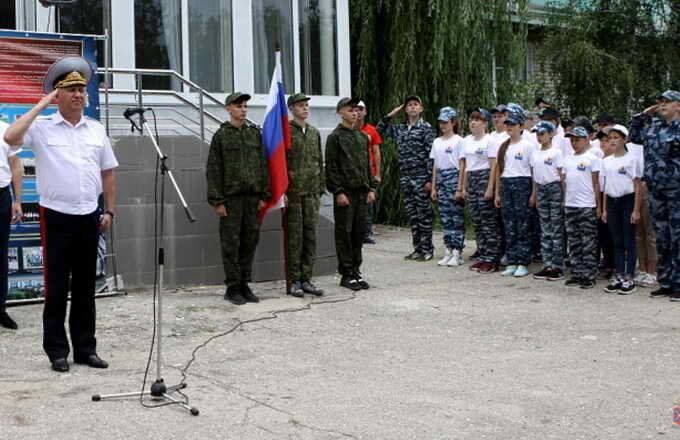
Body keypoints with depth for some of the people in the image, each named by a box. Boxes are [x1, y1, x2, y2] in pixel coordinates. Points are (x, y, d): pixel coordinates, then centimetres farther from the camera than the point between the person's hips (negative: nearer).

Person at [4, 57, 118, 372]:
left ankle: (85, 348, 19)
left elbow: (108, 173, 16)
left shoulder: (96, 130, 10)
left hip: (89, 217, 4)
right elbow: (11, 137, -22)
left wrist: (109, 211, 10)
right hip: (56, 217, -4)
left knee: (86, 287, 10)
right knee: (56, 288, 2)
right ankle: (57, 351, 11)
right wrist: (40, 106, -14)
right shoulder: (42, 128, -2)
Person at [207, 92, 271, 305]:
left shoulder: (255, 133, 11)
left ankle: (244, 284, 16)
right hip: (231, 197, -4)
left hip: (252, 197, 4)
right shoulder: (221, 135, -1)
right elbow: (213, 170, -4)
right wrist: (217, 200, -10)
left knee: (250, 241, 6)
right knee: (231, 243, -1)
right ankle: (232, 288, 7)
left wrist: (264, 194, 5)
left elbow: (263, 165, 12)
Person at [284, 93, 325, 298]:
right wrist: (282, 191, -14)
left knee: (310, 235, 5)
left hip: (311, 193, 5)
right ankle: (294, 281, 5)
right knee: (294, 237, -2)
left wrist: (320, 189, 12)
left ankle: (306, 279, 13)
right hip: (293, 192, -5)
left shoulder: (314, 132, 14)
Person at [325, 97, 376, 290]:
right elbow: (331, 167, -9)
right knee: (344, 233, -2)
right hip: (345, 192, -6)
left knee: (359, 232, 8)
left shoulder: (363, 136, 15)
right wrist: (338, 192, -15)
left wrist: (371, 188, 10)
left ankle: (356, 271, 17)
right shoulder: (335, 137, -5)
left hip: (362, 192, 6)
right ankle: (346, 274, 4)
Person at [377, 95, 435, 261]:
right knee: (412, 215, 9)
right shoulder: (400, 128, 12)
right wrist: (391, 114, 12)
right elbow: (380, 130, 23)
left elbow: (431, 155, -9)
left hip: (421, 177, -6)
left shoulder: (426, 128, -5)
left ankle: (427, 249, 5)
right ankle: (417, 248, 16)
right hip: (405, 177, 6)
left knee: (424, 214, -1)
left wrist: (430, 179, -14)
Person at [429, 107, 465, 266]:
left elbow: (462, 165, -7)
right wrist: (433, 187, 11)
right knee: (445, 217, 7)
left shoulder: (458, 141, -4)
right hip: (441, 179, 6)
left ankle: (457, 253, -1)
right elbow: (435, 166, 15)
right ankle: (448, 252, 12)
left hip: (454, 178, -6)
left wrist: (459, 188, -12)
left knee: (457, 217, -4)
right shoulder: (437, 142, 14)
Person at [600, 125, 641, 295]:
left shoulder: (631, 159, -6)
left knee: (629, 242, -1)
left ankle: (629, 278, 3)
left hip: (627, 201, -5)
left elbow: (637, 186, -6)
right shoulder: (606, 161, 9)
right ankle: (619, 276, 14)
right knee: (617, 242, 9)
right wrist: (604, 209, 10)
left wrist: (636, 210, -10)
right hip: (612, 202, 5)